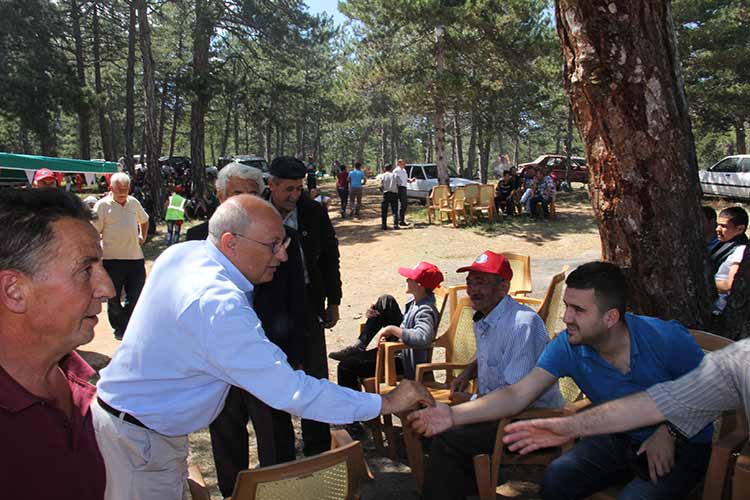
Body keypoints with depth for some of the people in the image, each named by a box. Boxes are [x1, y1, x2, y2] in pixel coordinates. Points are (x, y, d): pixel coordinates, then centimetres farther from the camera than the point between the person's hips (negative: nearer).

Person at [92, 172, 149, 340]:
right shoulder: (102, 205, -5)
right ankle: (119, 328, 21)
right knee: (114, 297, 6)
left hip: (135, 257, 4)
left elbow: (144, 220, 29)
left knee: (136, 295, 7)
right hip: (112, 258, -4)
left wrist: (143, 236, 16)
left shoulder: (134, 202, 10)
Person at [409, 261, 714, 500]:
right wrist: (454, 415, -32)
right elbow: (516, 396, -19)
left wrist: (668, 431, -23)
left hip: (681, 443, -3)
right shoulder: (567, 347, -15)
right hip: (618, 439, 3)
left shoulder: (667, 339, -24)